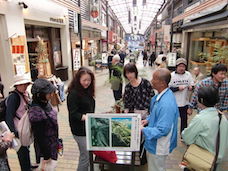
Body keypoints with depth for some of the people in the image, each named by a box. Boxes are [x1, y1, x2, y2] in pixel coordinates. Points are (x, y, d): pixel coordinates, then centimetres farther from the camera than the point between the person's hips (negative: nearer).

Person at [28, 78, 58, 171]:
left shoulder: (45, 103, -6)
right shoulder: (36, 111, -30)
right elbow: (39, 136, -24)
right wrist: (46, 155, -15)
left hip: (53, 142, 8)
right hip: (46, 146, -8)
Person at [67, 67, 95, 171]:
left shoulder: (87, 91, 8)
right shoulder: (73, 93, -17)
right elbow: (73, 114, -21)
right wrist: (86, 117, -33)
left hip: (88, 127, 8)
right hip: (80, 130, -8)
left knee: (86, 154, 18)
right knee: (86, 156, 0)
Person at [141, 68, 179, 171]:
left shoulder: (167, 104, -35)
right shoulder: (161, 95, -4)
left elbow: (162, 130, -31)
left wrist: (142, 130, -26)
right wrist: (148, 120, -1)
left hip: (158, 147, -9)